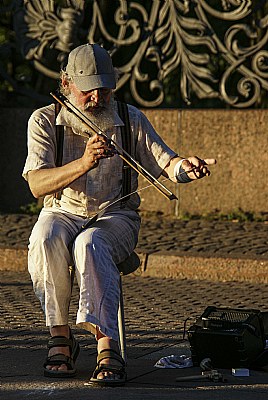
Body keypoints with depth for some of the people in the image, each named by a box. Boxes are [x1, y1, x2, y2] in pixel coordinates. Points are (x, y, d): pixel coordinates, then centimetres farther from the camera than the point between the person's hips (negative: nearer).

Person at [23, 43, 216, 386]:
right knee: (45, 240, -35)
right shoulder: (44, 121, -2)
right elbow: (37, 184, -15)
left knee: (90, 244, -36)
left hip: (115, 216, 0)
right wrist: (84, 163, -32)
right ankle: (60, 338, -24)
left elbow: (167, 164, -2)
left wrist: (186, 167, -27)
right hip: (63, 213, 0)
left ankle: (107, 349, -46)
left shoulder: (131, 120, 3)